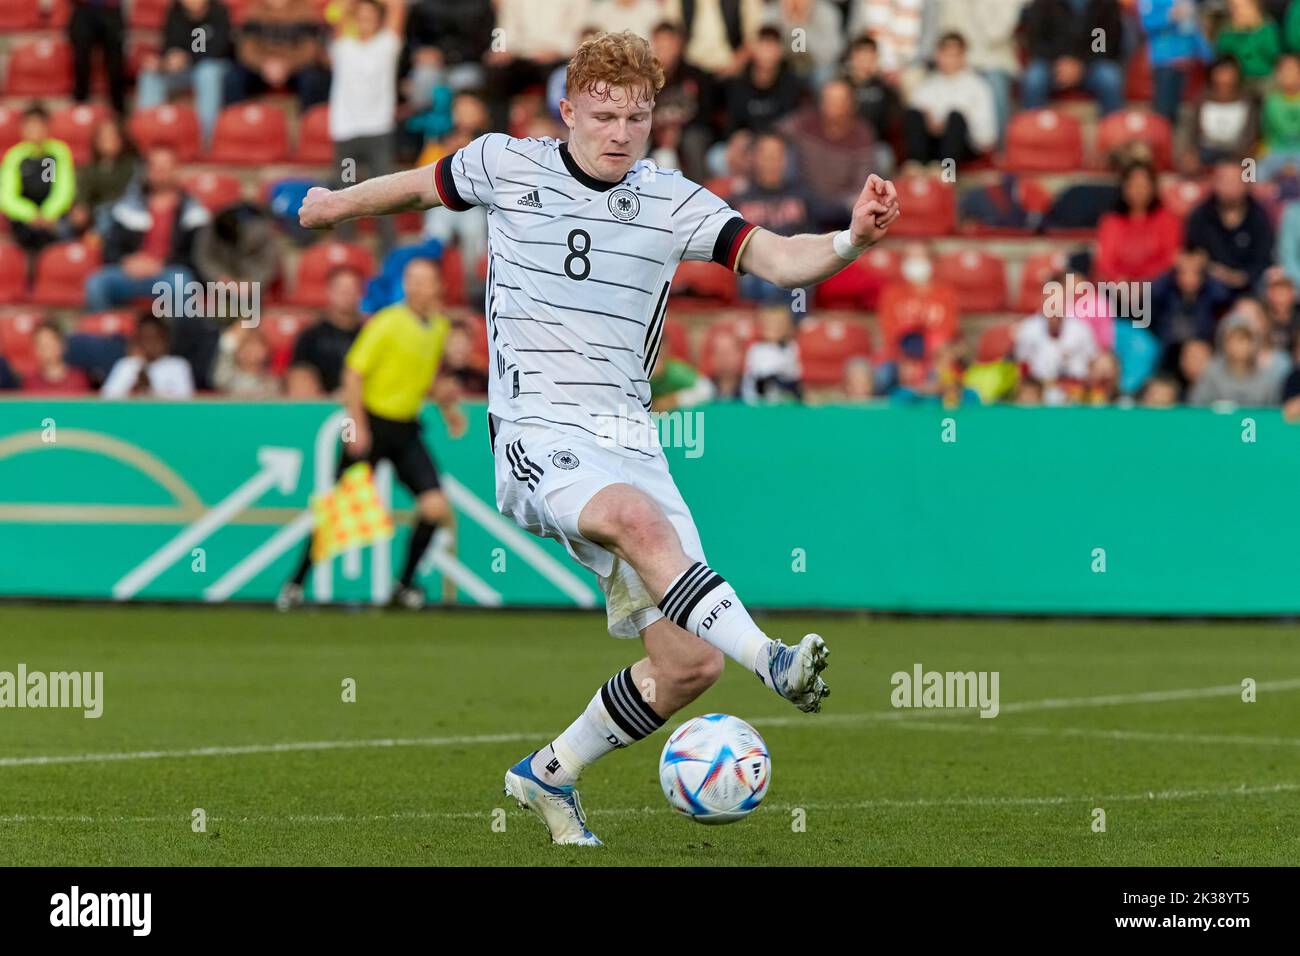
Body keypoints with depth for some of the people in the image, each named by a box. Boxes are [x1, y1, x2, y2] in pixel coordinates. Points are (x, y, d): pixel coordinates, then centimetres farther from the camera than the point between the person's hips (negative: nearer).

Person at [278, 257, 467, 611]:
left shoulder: (440, 327, 7)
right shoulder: (387, 323, -13)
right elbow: (354, 372, -15)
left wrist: (445, 401, 10)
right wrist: (357, 425, -20)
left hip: (406, 429, 5)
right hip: (371, 423, -5)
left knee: (435, 505, -9)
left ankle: (404, 584, 6)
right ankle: (296, 584, 12)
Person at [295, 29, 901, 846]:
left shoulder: (671, 202, 3)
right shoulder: (506, 166, 2)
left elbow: (776, 259, -10)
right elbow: (427, 185, 23)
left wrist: (853, 241, -30)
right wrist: (344, 202, 40)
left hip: (629, 437, 3)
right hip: (537, 434, -3)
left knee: (691, 663, -4)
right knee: (636, 518, -38)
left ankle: (550, 775, 17)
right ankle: (769, 658, -51)